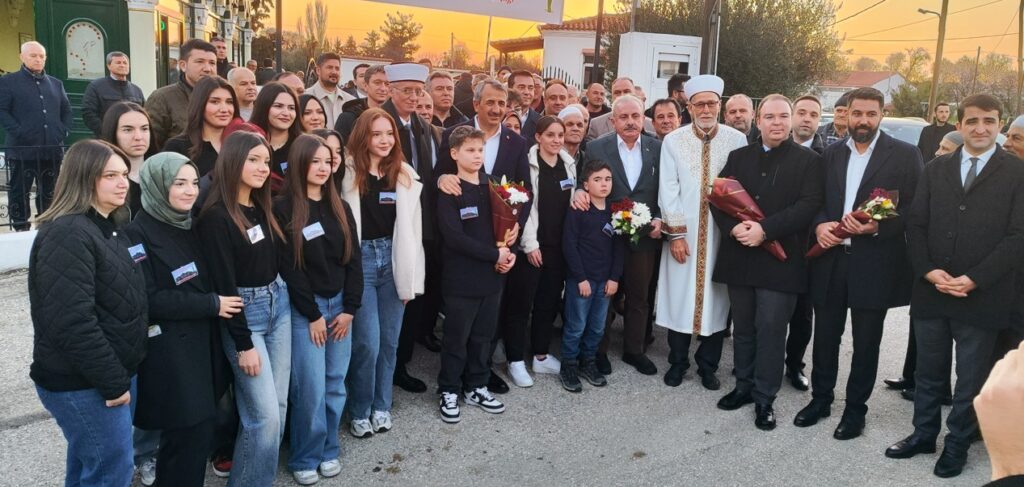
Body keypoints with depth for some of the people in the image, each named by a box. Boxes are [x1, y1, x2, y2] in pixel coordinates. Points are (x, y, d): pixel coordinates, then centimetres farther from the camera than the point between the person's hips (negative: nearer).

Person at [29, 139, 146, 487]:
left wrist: (121, 375, 13)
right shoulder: (67, 234, -20)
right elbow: (72, 322, -27)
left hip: (113, 373, 9)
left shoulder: (110, 228, 11)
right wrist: (114, 382, -21)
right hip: (81, 383, -9)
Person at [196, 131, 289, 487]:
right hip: (244, 313, -8)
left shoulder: (261, 207, 8)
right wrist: (244, 344, -17)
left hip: (278, 304, 8)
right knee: (265, 413, -6)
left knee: (278, 405, 11)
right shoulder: (216, 217, -16)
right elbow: (224, 284, -17)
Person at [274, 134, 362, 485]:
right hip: (303, 308, -5)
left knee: (335, 384, 9)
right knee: (311, 387, -4)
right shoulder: (284, 209, -7)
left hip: (340, 304, 5)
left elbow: (353, 259, 7)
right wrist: (312, 314, -11)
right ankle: (305, 458, 13)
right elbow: (288, 267, -10)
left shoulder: (340, 208, 9)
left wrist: (349, 309, -1)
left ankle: (329, 450, 23)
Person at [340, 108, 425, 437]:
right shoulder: (349, 172, -5)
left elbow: (412, 229, 6)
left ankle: (381, 406, 28)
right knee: (367, 343, -3)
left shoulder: (405, 175, 5)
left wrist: (412, 278, 4)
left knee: (389, 341, 11)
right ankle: (359, 411, 17)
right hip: (360, 259, -3)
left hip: (393, 259, 4)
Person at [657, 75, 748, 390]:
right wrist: (676, 233, -7)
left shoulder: (737, 140, -2)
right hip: (683, 234, 0)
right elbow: (668, 190, -3)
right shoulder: (673, 141, -1)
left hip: (722, 233, 0)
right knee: (679, 297, 6)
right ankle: (677, 362, 23)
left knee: (716, 299, 8)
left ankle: (708, 365, 24)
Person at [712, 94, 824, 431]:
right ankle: (744, 386, 28)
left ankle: (765, 399, 11)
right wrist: (733, 226, -13)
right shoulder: (739, 157, 12)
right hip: (740, 257, 4)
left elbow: (809, 205, -11)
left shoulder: (808, 161, 0)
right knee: (743, 327, 13)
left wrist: (765, 230, -19)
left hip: (780, 260, -4)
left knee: (771, 329, -2)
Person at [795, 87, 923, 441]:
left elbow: (915, 210, -6)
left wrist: (877, 227, -20)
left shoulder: (905, 155, -2)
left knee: (865, 342, 8)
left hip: (874, 264, -3)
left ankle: (855, 409, 23)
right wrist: (819, 224, -9)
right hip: (830, 259, 3)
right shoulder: (831, 153, 10)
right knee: (825, 336, 12)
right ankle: (821, 399, 29)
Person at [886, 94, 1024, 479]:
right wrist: (929, 271, -10)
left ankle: (957, 444, 27)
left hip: (982, 296, -3)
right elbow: (916, 225, 5)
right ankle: (923, 434, 31)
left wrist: (974, 279, -16)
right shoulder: (935, 169, 9)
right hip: (930, 291, 3)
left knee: (971, 379, 10)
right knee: (929, 372, 15)